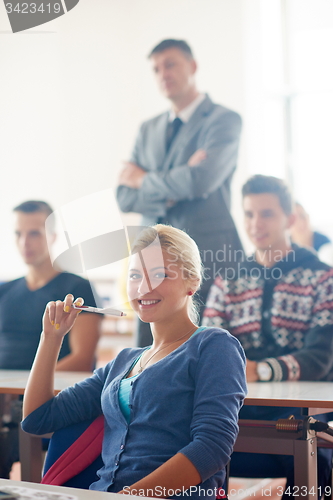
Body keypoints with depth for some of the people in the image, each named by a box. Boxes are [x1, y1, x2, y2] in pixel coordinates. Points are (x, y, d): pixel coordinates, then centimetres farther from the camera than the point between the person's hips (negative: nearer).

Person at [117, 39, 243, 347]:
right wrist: (169, 193, -10)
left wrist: (145, 180, -2)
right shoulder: (149, 130, 18)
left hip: (207, 262, -5)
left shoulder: (224, 120, -1)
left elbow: (201, 180, -18)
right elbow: (125, 197, 9)